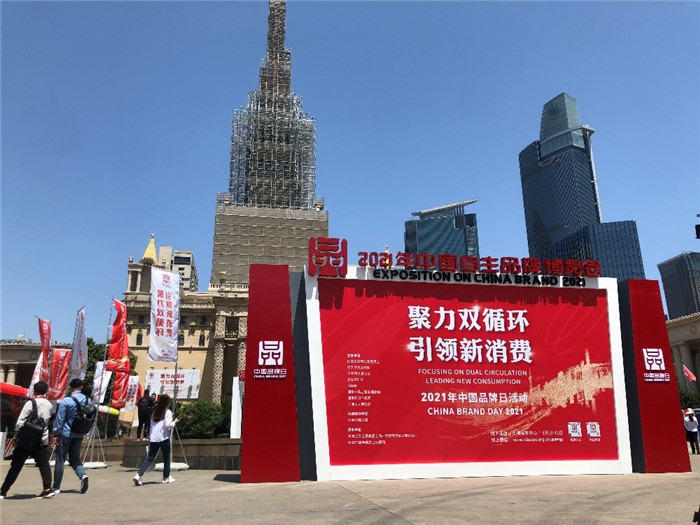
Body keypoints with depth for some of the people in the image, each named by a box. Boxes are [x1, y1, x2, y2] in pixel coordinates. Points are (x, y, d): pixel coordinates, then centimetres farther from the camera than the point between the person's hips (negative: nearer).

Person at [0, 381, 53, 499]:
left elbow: (20, 422, -12)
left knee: (16, 466, 7)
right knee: (44, 465, 8)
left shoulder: (30, 403, -10)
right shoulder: (49, 405, 5)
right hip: (42, 440, 3)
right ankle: (47, 488, -2)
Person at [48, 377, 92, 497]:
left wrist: (56, 433, -3)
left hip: (66, 434, -4)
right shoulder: (88, 400, 2)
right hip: (79, 435, 4)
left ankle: (56, 488, 12)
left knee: (60, 460, 6)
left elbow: (60, 418, -11)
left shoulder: (66, 400, -12)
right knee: (75, 459, 16)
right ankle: (82, 475, -9)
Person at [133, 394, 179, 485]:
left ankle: (139, 475, -12)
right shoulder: (167, 412, -6)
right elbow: (167, 425, -14)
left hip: (153, 438, 5)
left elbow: (151, 424, 16)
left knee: (150, 458, 4)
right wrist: (174, 422, 4)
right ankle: (166, 477, 17)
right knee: (166, 458, 10)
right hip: (164, 438, -5)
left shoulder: (155, 411, 13)